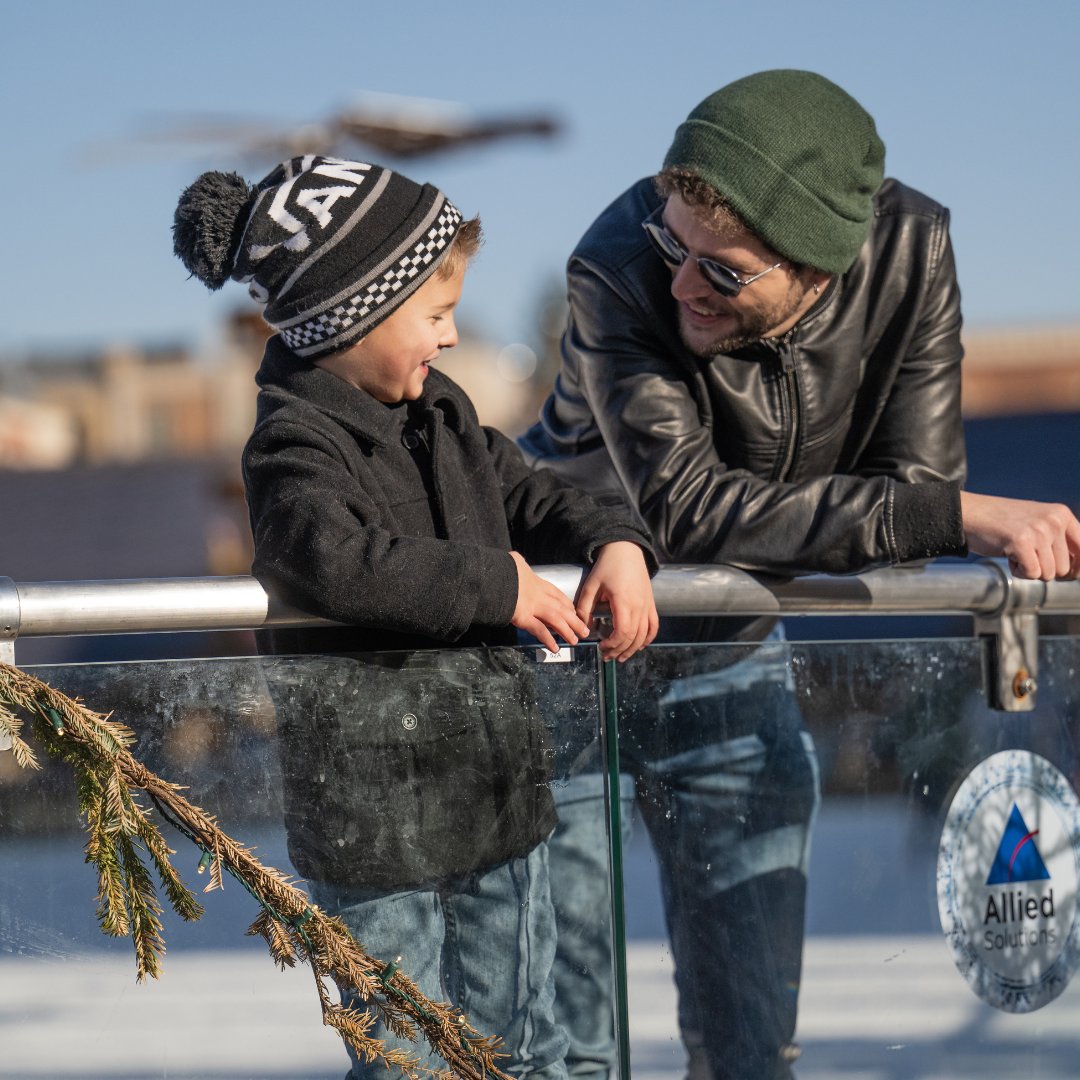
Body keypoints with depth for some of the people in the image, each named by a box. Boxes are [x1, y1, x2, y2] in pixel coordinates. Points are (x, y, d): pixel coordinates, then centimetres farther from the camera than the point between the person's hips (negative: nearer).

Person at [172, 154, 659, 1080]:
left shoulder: (443, 414, 11)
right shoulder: (296, 445, -16)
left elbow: (530, 497, 22)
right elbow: (335, 560, -34)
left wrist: (616, 545, 0)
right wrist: (492, 584, -24)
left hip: (498, 793, 8)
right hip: (377, 820, -8)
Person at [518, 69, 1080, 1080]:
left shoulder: (909, 250, -22)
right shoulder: (619, 269, -33)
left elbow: (916, 485, -19)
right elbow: (685, 503, -39)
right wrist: (962, 515, -41)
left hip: (728, 641, 4)